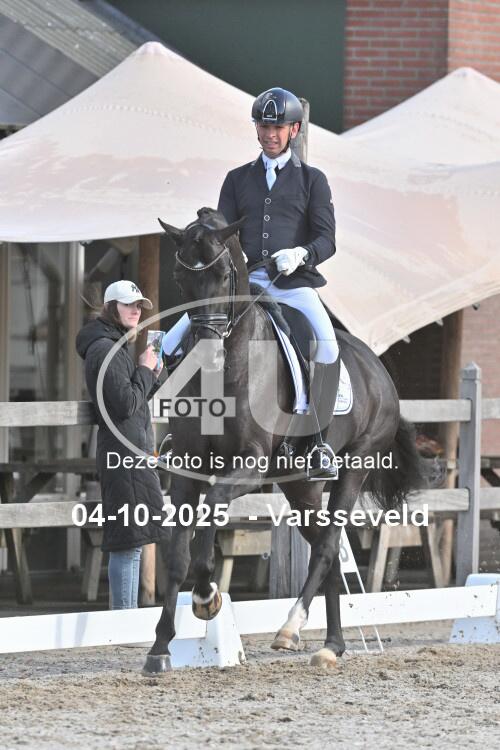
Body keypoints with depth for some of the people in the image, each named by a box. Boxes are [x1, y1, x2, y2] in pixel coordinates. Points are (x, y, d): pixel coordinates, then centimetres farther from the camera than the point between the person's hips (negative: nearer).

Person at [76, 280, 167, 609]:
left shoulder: (115, 346, 19)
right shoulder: (105, 348, -13)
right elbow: (126, 404, -20)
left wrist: (152, 376, 10)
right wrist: (145, 370, -8)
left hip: (132, 452, 11)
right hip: (123, 451, -11)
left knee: (130, 542, 12)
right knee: (129, 542, -11)